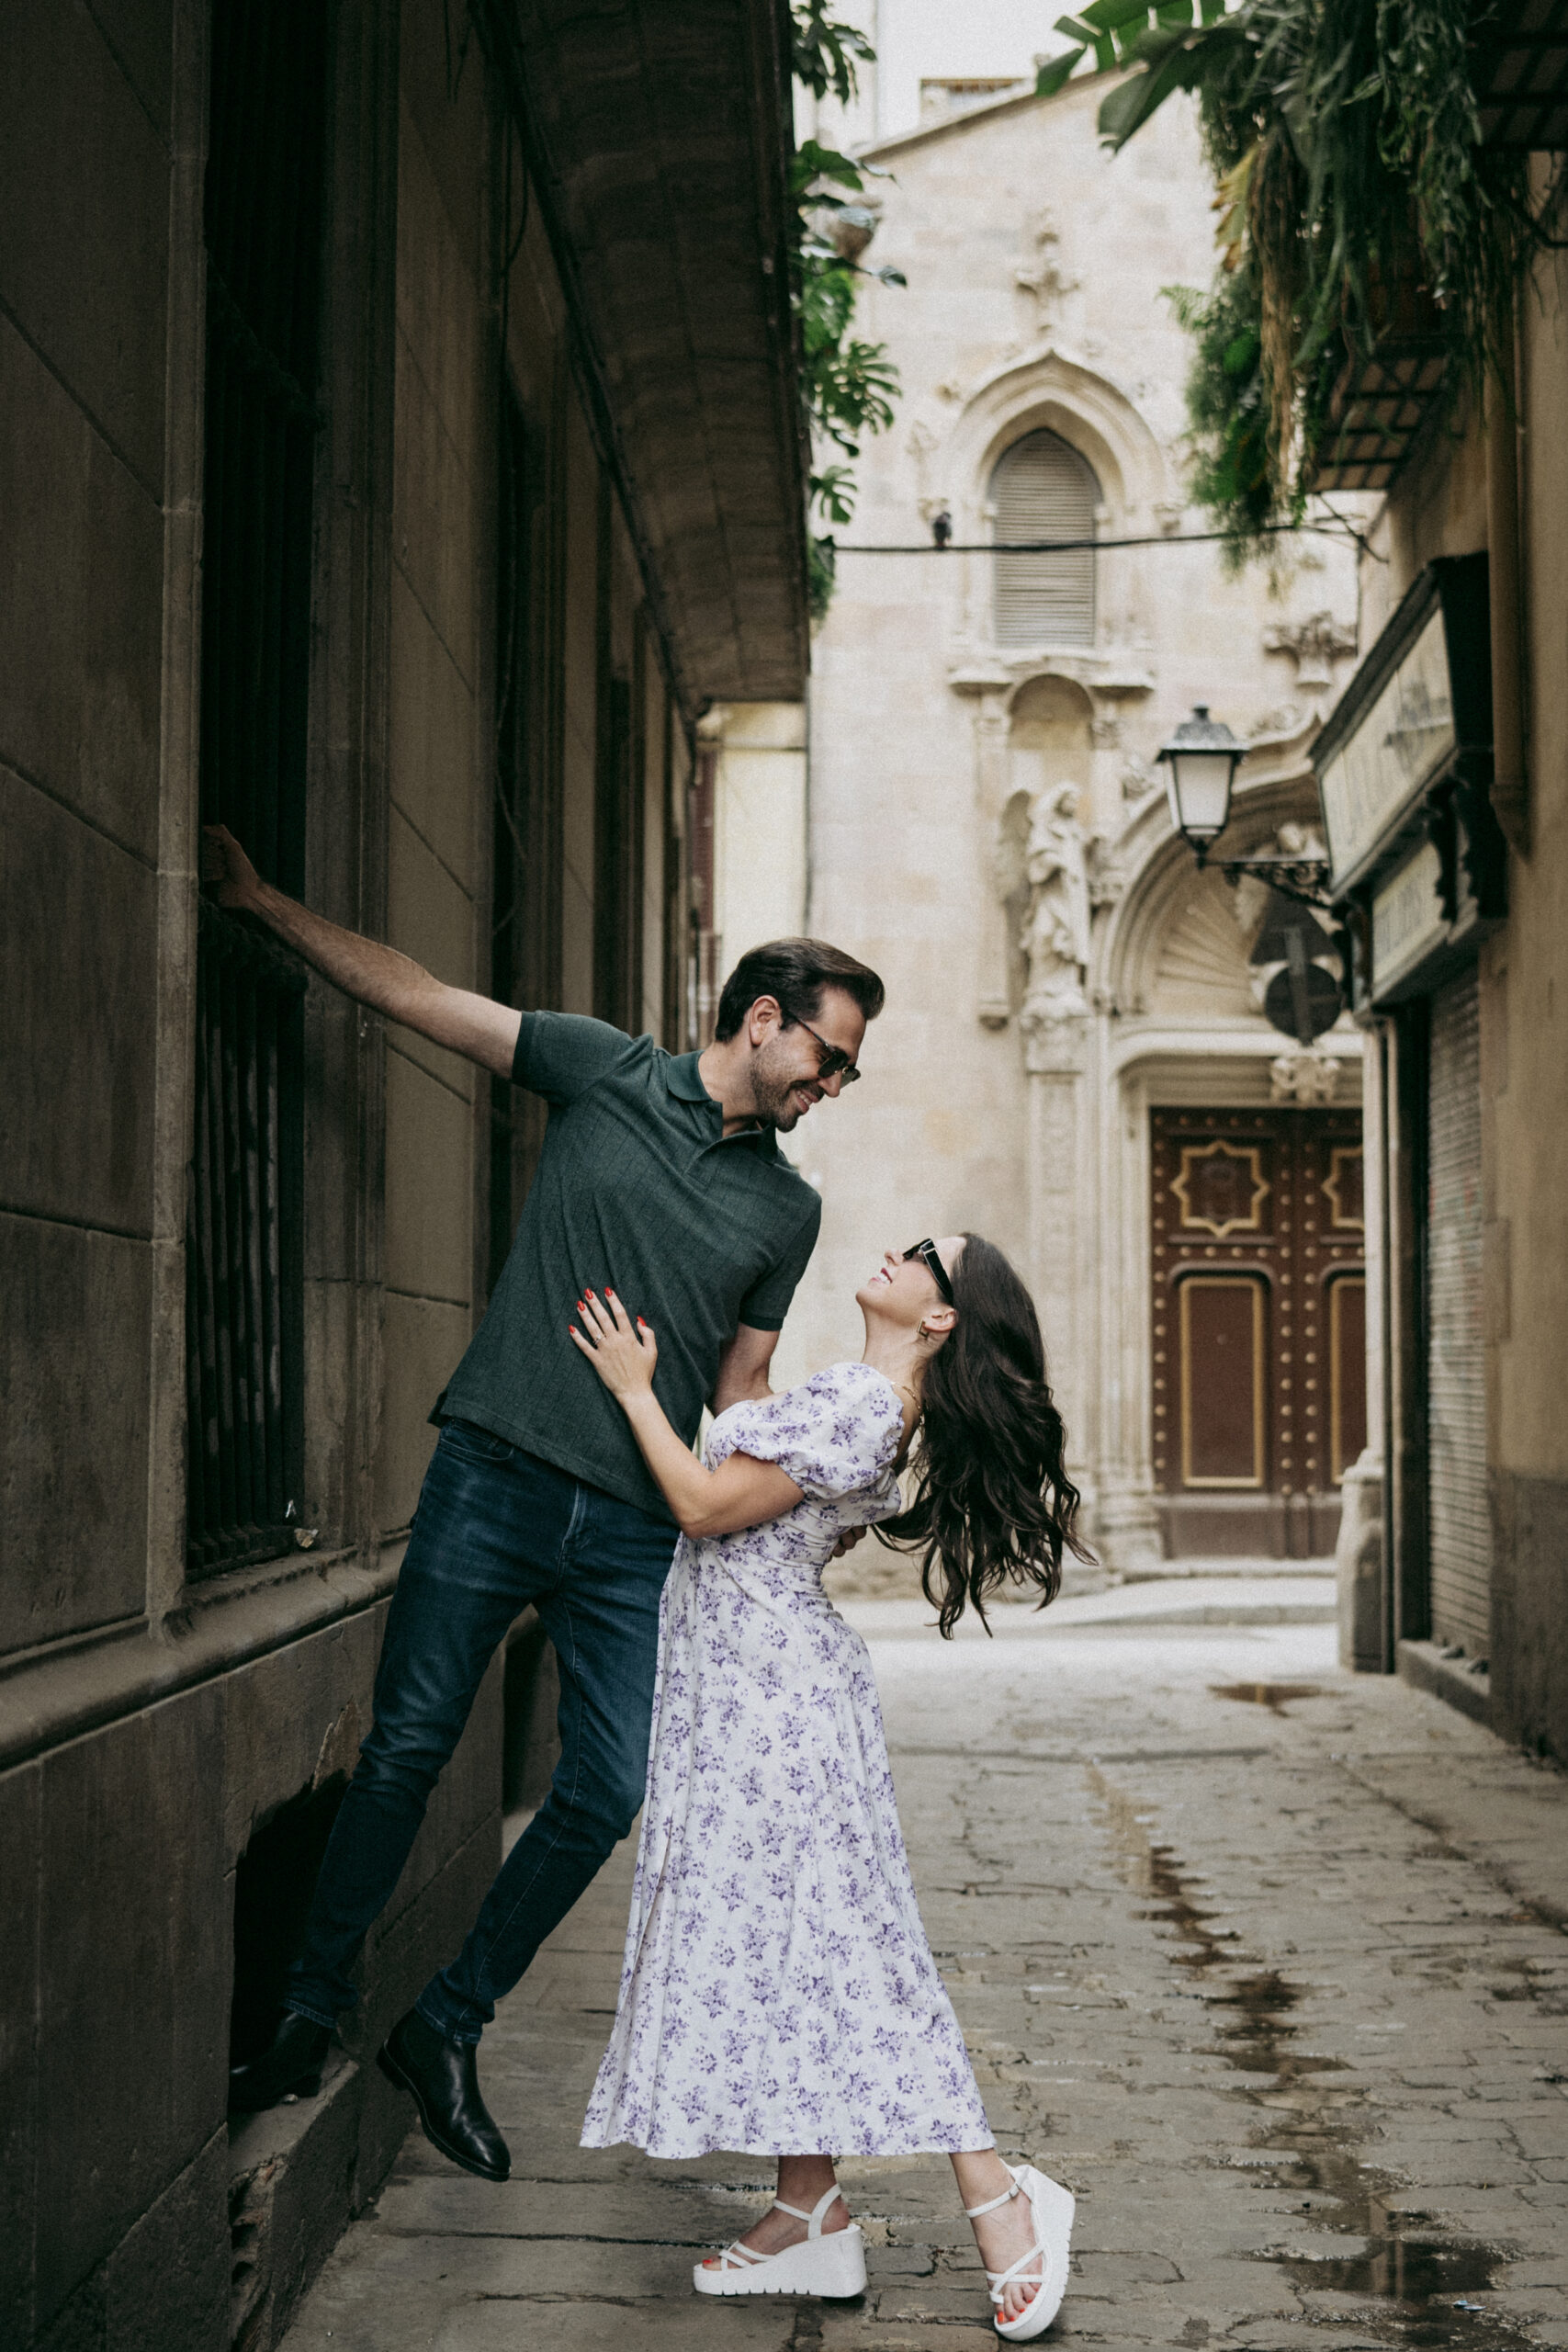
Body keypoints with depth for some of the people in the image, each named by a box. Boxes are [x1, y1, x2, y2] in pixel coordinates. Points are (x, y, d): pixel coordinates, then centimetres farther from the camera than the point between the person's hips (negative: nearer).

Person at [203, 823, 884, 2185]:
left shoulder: (788, 1209, 12)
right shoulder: (606, 1074, 3)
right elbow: (413, 994, 1)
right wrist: (260, 902, -4)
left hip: (639, 1528, 3)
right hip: (496, 1477, -3)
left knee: (611, 1792, -1)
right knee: (407, 1750, 0)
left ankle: (447, 2031, 16)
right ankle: (313, 2013, 18)